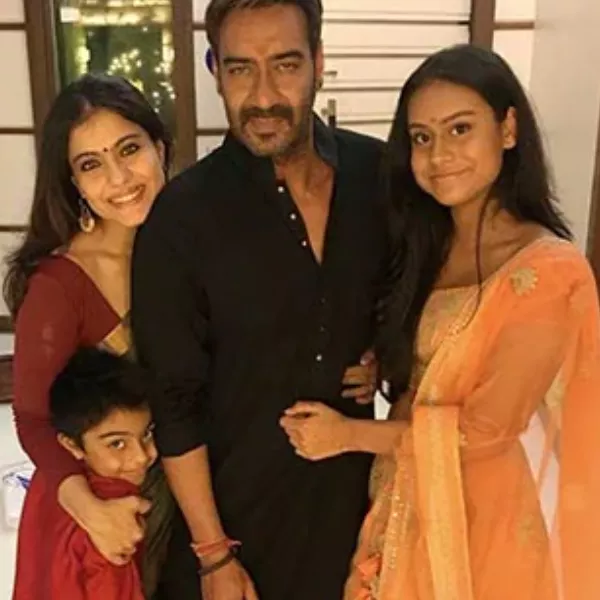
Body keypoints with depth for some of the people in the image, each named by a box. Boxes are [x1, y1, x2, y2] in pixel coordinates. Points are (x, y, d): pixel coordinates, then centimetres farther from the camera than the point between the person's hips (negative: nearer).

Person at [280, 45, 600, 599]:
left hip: (491, 527, -6)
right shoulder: (429, 248, 1)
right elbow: (414, 388, 6)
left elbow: (484, 429, -21)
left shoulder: (549, 271, -21)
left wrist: (349, 434, -12)